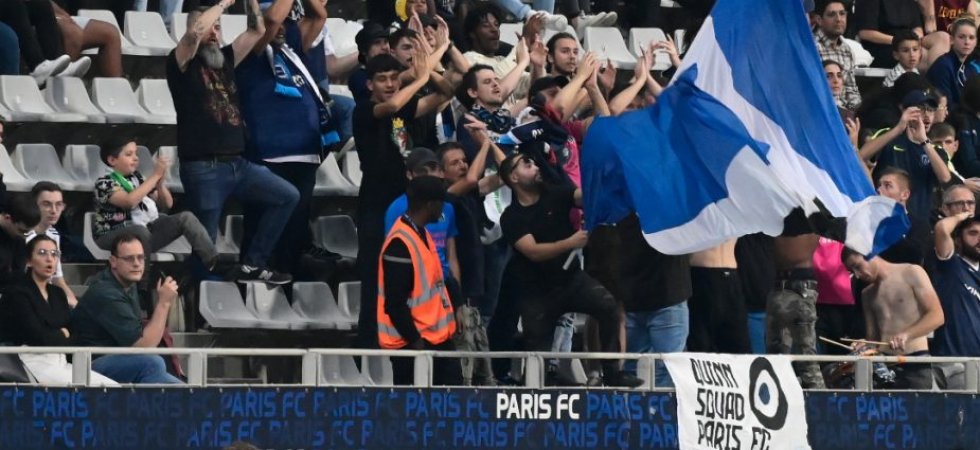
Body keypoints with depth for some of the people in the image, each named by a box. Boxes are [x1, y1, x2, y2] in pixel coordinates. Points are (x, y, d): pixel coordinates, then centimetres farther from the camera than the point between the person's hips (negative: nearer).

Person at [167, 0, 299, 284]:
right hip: (203, 169, -7)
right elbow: (195, 30, -22)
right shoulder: (183, 64, -3)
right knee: (205, 242, -4)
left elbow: (257, 31, 16)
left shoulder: (225, 59, 16)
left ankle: (253, 265, 7)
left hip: (237, 164, 7)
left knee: (287, 196, 5)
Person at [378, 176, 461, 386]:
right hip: (412, 344, -10)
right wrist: (416, 341, -20)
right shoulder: (400, 243, -19)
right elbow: (395, 303, -22)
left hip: (437, 338, 10)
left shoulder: (422, 234, 13)